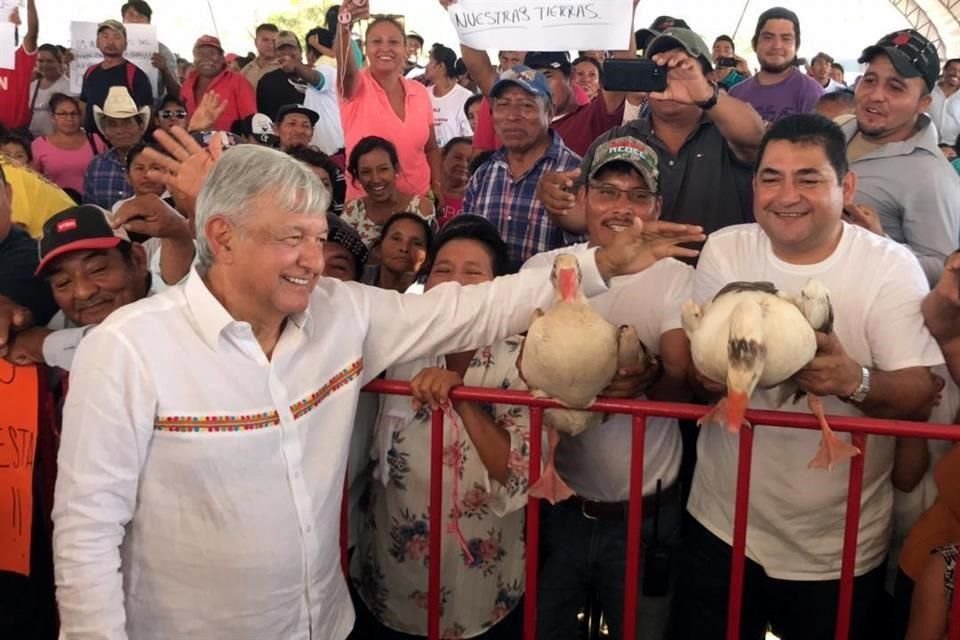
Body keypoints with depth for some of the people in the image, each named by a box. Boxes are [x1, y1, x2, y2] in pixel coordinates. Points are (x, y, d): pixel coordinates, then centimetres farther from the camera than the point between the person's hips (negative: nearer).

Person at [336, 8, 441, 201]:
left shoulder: (419, 92, 3)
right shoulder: (356, 87, -7)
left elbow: (431, 149, 12)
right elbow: (345, 67, -30)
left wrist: (437, 190, 0)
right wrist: (345, 26, -49)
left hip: (418, 199, 3)